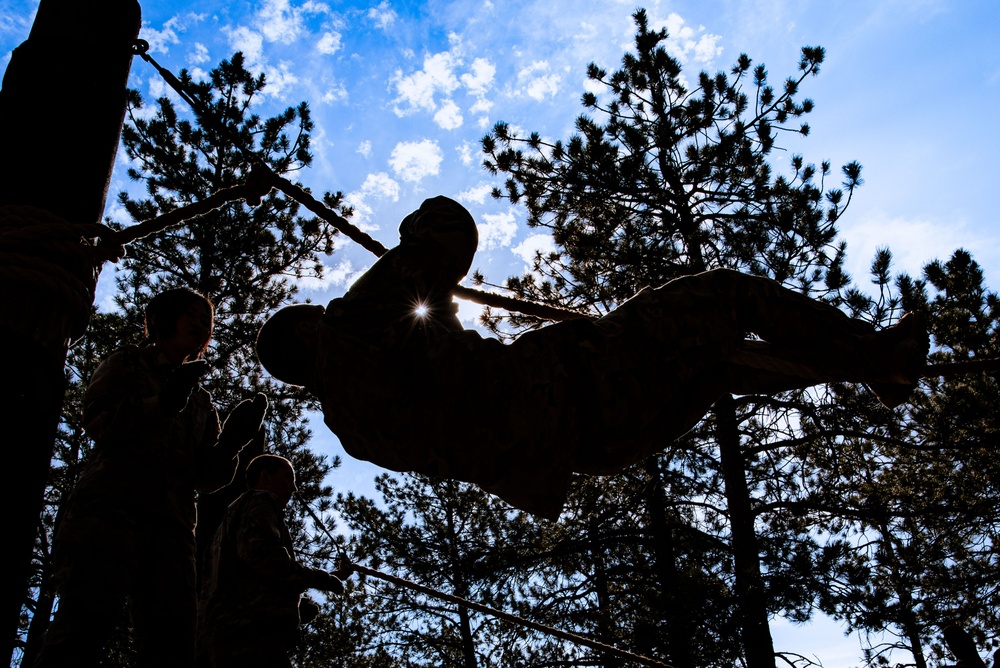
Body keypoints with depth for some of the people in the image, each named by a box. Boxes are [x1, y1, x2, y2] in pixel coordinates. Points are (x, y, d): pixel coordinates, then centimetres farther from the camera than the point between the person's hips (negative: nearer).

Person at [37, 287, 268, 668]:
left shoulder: (201, 401, 33)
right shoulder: (128, 363, 22)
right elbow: (97, 419, 3)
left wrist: (231, 441, 2)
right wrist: (162, 405, -12)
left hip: (172, 524, 4)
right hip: (112, 502, -4)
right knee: (90, 617, -25)